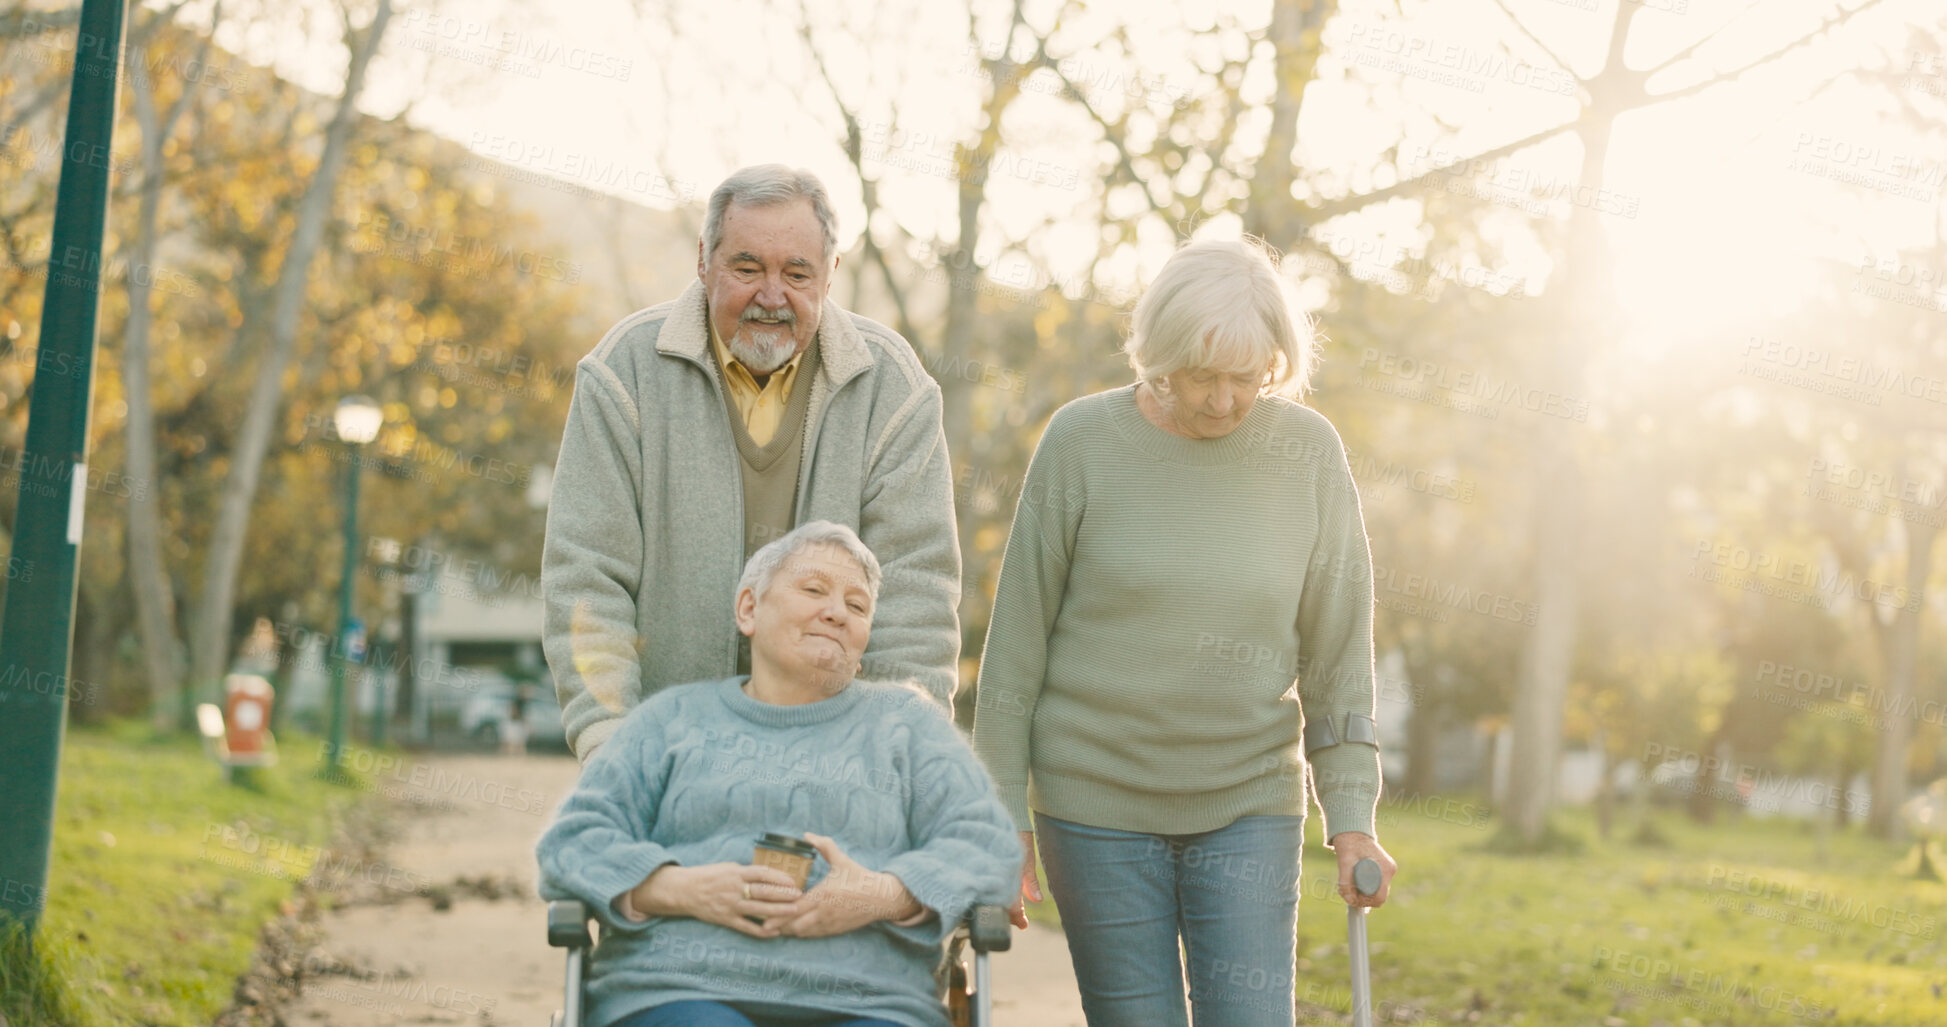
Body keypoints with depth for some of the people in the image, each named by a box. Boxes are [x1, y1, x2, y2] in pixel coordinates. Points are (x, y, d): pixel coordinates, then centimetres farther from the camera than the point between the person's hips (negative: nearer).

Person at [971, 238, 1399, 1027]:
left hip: (1252, 810, 1)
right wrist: (1004, 818, -3)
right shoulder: (1083, 442, -6)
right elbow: (1016, 643, -2)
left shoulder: (1308, 452, -1)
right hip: (1098, 806, -1)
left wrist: (1351, 815, -1)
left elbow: (1338, 651, 4)